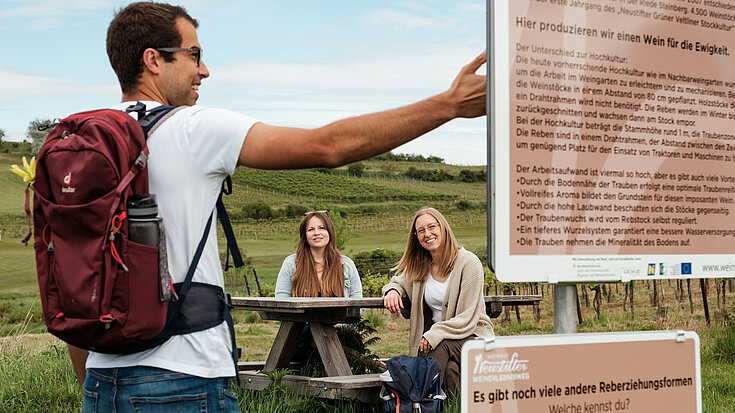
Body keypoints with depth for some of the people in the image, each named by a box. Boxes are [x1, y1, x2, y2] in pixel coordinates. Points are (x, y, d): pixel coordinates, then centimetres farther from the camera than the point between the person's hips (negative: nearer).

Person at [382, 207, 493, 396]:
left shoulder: (469, 262, -8)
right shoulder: (420, 266, 9)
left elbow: (467, 319, -12)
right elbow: (399, 283, 29)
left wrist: (435, 334, -24)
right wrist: (392, 291, 2)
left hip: (472, 335, -3)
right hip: (436, 336, 4)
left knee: (442, 347, -38)